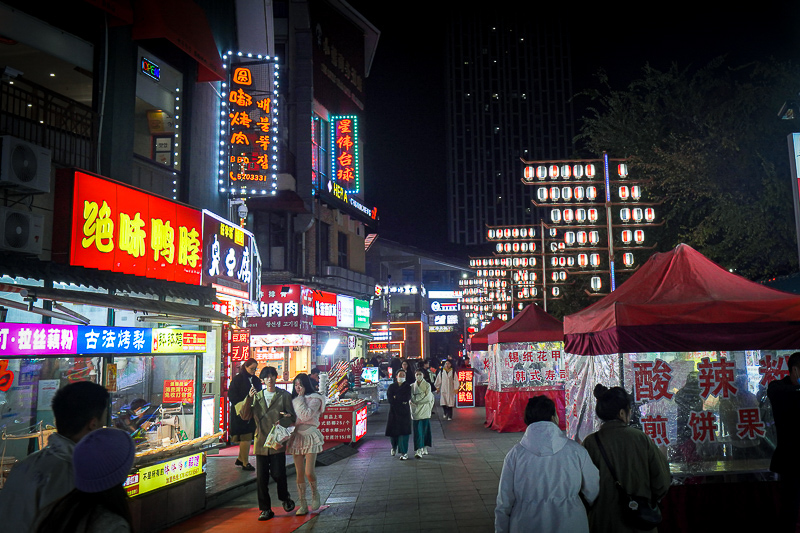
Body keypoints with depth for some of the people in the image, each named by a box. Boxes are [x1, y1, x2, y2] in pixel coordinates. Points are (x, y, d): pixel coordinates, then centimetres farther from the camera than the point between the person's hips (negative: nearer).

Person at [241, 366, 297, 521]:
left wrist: (282, 422, -18)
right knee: (261, 477, 3)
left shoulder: (284, 395, 5)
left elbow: (292, 417, 1)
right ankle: (265, 509, 16)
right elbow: (245, 416, 3)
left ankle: (285, 499, 23)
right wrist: (249, 399, -9)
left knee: (278, 474, -6)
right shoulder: (257, 396, 13)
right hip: (261, 441, 3)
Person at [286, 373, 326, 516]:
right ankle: (303, 505, 13)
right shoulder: (294, 400, 14)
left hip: (310, 436, -5)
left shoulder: (315, 399, -4)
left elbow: (305, 416, -18)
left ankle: (315, 493, 18)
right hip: (296, 437, 5)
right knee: (299, 473, 4)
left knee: (309, 472, -11)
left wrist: (300, 398, -10)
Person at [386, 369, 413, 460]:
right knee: (392, 431, 5)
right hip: (393, 412, 2)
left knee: (403, 432, -8)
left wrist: (395, 398, -5)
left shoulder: (408, 386, 5)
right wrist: (401, 401, -10)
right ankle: (394, 446, 34)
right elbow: (389, 399, -4)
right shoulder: (391, 387, 8)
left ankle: (404, 453, -4)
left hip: (404, 412, -2)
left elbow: (407, 398, -8)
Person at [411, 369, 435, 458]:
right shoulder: (412, 386, 7)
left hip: (425, 411, -1)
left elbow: (428, 398, -7)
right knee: (417, 431, -3)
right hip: (416, 411, 1)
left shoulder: (427, 385, 1)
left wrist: (417, 401, -6)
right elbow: (411, 399, 3)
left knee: (424, 429, -2)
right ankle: (419, 450, -2)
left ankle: (424, 448, 6)